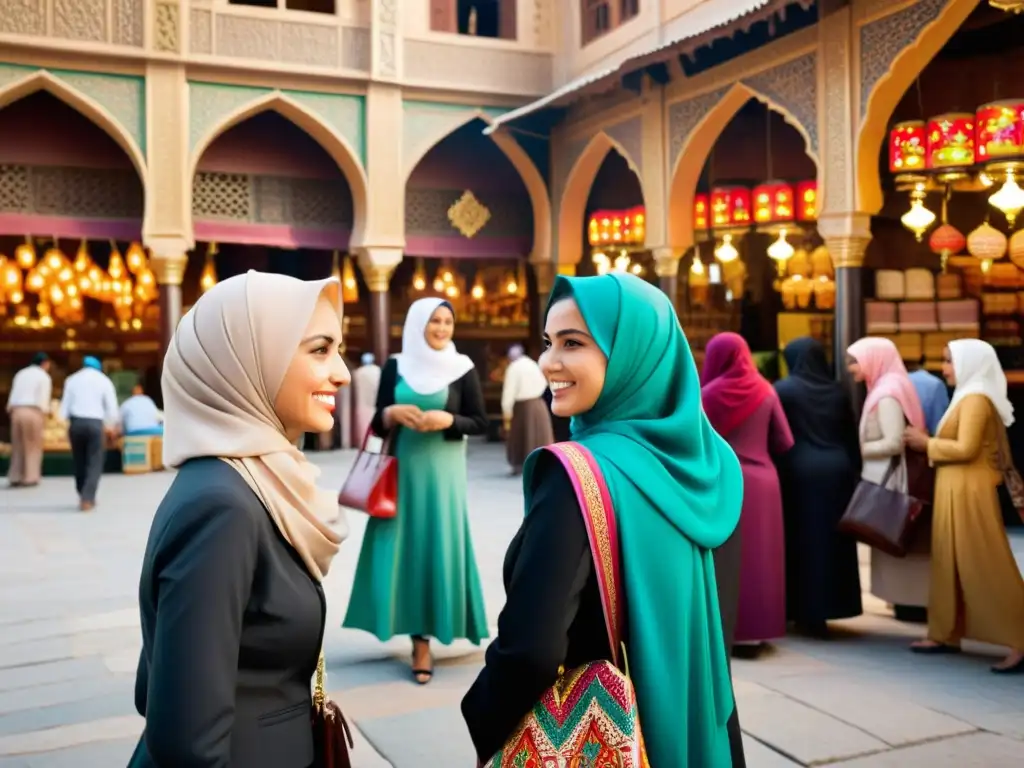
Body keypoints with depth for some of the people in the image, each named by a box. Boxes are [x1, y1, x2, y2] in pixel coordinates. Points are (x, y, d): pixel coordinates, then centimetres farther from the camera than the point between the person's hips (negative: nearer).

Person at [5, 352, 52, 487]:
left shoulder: (20, 374, 18)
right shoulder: (44, 377, 1)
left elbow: (13, 395, 11)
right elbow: (43, 400, -6)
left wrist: (10, 411, 13)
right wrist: (44, 415, -1)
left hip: (16, 411, 5)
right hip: (33, 412, -5)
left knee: (18, 447, 11)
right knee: (33, 446, 4)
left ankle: (15, 477, 11)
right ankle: (29, 478, 2)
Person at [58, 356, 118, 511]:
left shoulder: (72, 379, 12)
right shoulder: (104, 380, 6)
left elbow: (65, 406, 7)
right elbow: (112, 408, 3)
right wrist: (111, 426, 16)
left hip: (76, 423, 3)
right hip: (95, 424, -2)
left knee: (79, 462, 15)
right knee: (94, 463, 2)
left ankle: (84, 496, 23)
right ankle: (87, 499, -9)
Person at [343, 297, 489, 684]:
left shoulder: (463, 368, -1)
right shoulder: (395, 367, 5)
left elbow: (481, 421, 0)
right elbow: (377, 423, 9)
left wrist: (448, 420, -16)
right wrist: (392, 412, -12)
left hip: (441, 471, -2)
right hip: (401, 469, 2)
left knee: (438, 546, -1)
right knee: (404, 547, 1)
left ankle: (425, 641, 7)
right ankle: (418, 638, 10)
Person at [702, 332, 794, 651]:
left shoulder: (708, 394, -8)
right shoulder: (765, 391, 1)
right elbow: (785, 442, 3)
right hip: (762, 480, 3)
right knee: (758, 553, 10)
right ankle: (757, 626, 14)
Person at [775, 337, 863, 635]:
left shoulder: (784, 389, -3)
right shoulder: (837, 390, 10)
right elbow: (852, 436, 10)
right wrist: (855, 471, 14)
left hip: (800, 471, -4)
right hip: (837, 469, 4)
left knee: (802, 539, 2)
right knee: (832, 538, 8)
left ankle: (807, 612, 5)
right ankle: (827, 607, 13)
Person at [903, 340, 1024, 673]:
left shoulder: (976, 399, -14)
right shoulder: (968, 397, 16)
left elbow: (965, 449, -23)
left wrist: (926, 443, -12)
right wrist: (929, 441, 5)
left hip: (969, 492, -10)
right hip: (957, 491, 10)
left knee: (986, 567, -8)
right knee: (950, 564, 12)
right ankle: (946, 635, 18)